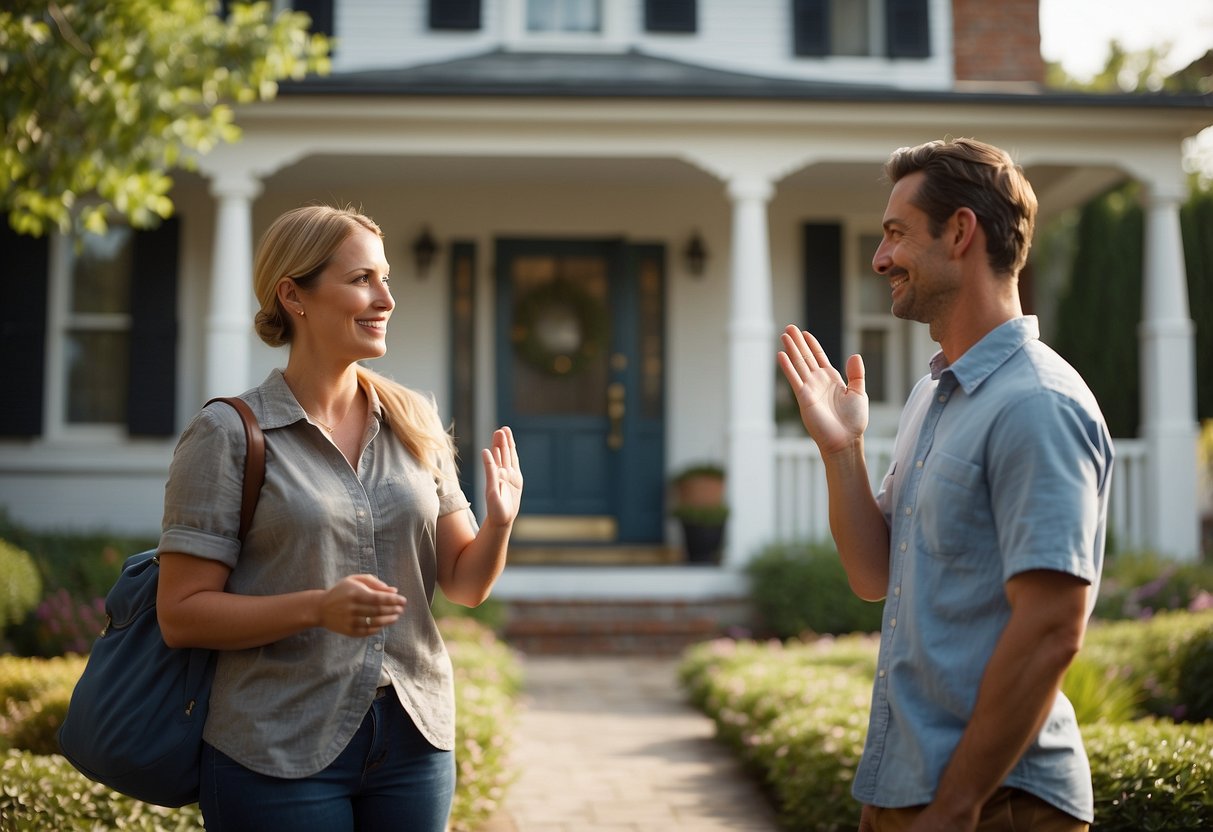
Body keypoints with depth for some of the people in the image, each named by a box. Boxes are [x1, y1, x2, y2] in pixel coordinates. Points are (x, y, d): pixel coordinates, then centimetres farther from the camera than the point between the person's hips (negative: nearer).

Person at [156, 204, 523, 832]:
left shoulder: (414, 422, 5)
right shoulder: (227, 436, -8)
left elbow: (464, 583, 8)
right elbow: (181, 616, -10)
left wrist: (498, 523, -13)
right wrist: (318, 607, -23)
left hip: (413, 737, 4)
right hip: (279, 750, -4)